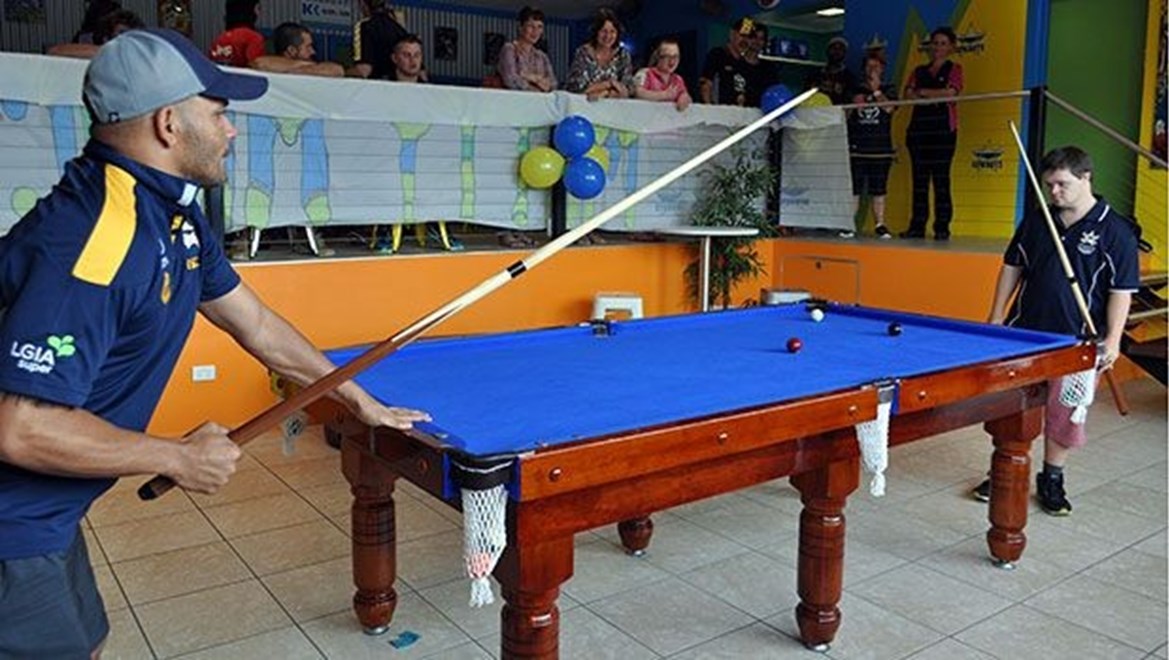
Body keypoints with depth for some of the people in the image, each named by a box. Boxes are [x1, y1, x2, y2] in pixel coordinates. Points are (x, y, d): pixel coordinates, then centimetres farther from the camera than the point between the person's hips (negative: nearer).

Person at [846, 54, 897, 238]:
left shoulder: (889, 90, 10)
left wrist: (876, 90, -12)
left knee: (878, 190, 0)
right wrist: (854, 106, -5)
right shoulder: (856, 91, 13)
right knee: (853, 189, -3)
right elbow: (845, 117, 13)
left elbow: (889, 108, -9)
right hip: (857, 147, 1)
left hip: (881, 148, -1)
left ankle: (880, 225, 4)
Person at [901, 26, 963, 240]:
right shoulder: (919, 71, 19)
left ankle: (942, 227, -5)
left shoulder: (954, 69, 10)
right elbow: (908, 94, 2)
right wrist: (937, 95, -9)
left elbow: (950, 92, -8)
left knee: (941, 179, -6)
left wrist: (923, 92, -1)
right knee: (919, 179, 1)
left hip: (943, 129, -3)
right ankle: (917, 226, 3)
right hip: (918, 128, 3)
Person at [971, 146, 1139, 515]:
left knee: (1063, 414, 8)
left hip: (1075, 342, -3)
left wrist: (1112, 340, -14)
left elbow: (1122, 292, -7)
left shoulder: (1116, 232, -7)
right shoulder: (1036, 223, 4)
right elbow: (1012, 267, 12)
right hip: (1024, 333, 3)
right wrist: (997, 318, 8)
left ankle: (1052, 480, 26)